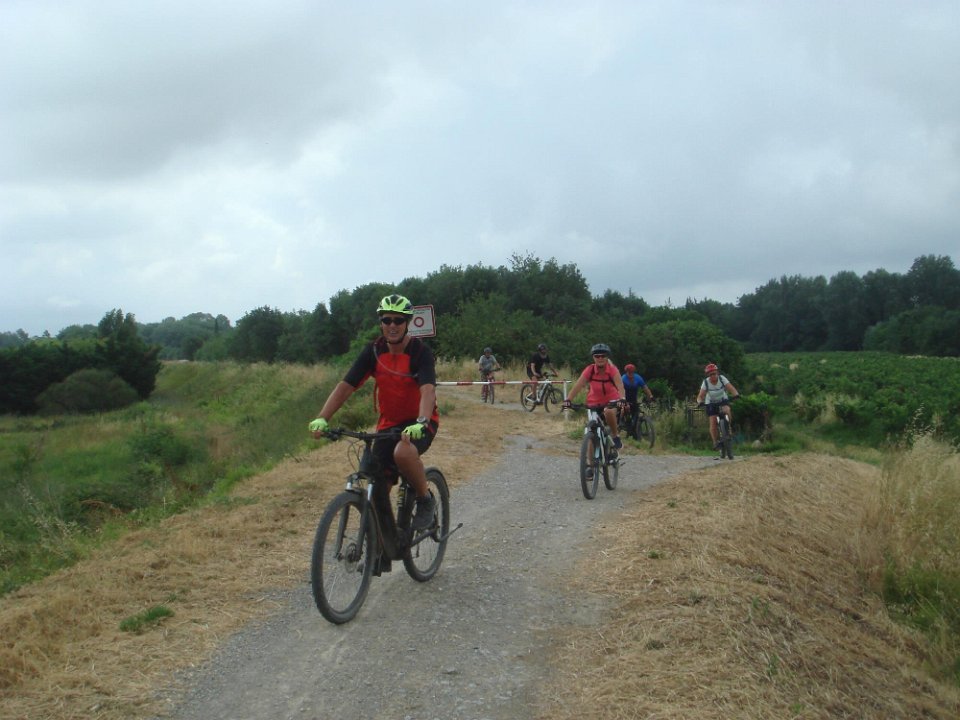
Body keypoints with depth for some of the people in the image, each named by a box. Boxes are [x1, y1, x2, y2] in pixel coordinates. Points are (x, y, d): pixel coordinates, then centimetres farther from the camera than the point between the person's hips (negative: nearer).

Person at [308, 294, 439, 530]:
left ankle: (425, 500, -10)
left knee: (403, 453, -36)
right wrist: (322, 419, -26)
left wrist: (420, 423, -50)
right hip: (389, 422, 4)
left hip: (419, 422, -4)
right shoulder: (373, 352, -6)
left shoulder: (420, 352, -16)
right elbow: (345, 386, -12)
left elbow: (428, 390, -31)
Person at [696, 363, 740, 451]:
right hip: (711, 403, 0)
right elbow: (700, 395, -26)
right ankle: (715, 442, 4)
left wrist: (736, 394, -50)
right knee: (713, 422, -11)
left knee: (727, 410, -32)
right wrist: (700, 401, -48)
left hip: (723, 400, 0)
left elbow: (731, 388, -29)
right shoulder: (706, 382, -20)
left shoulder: (722, 379, -19)